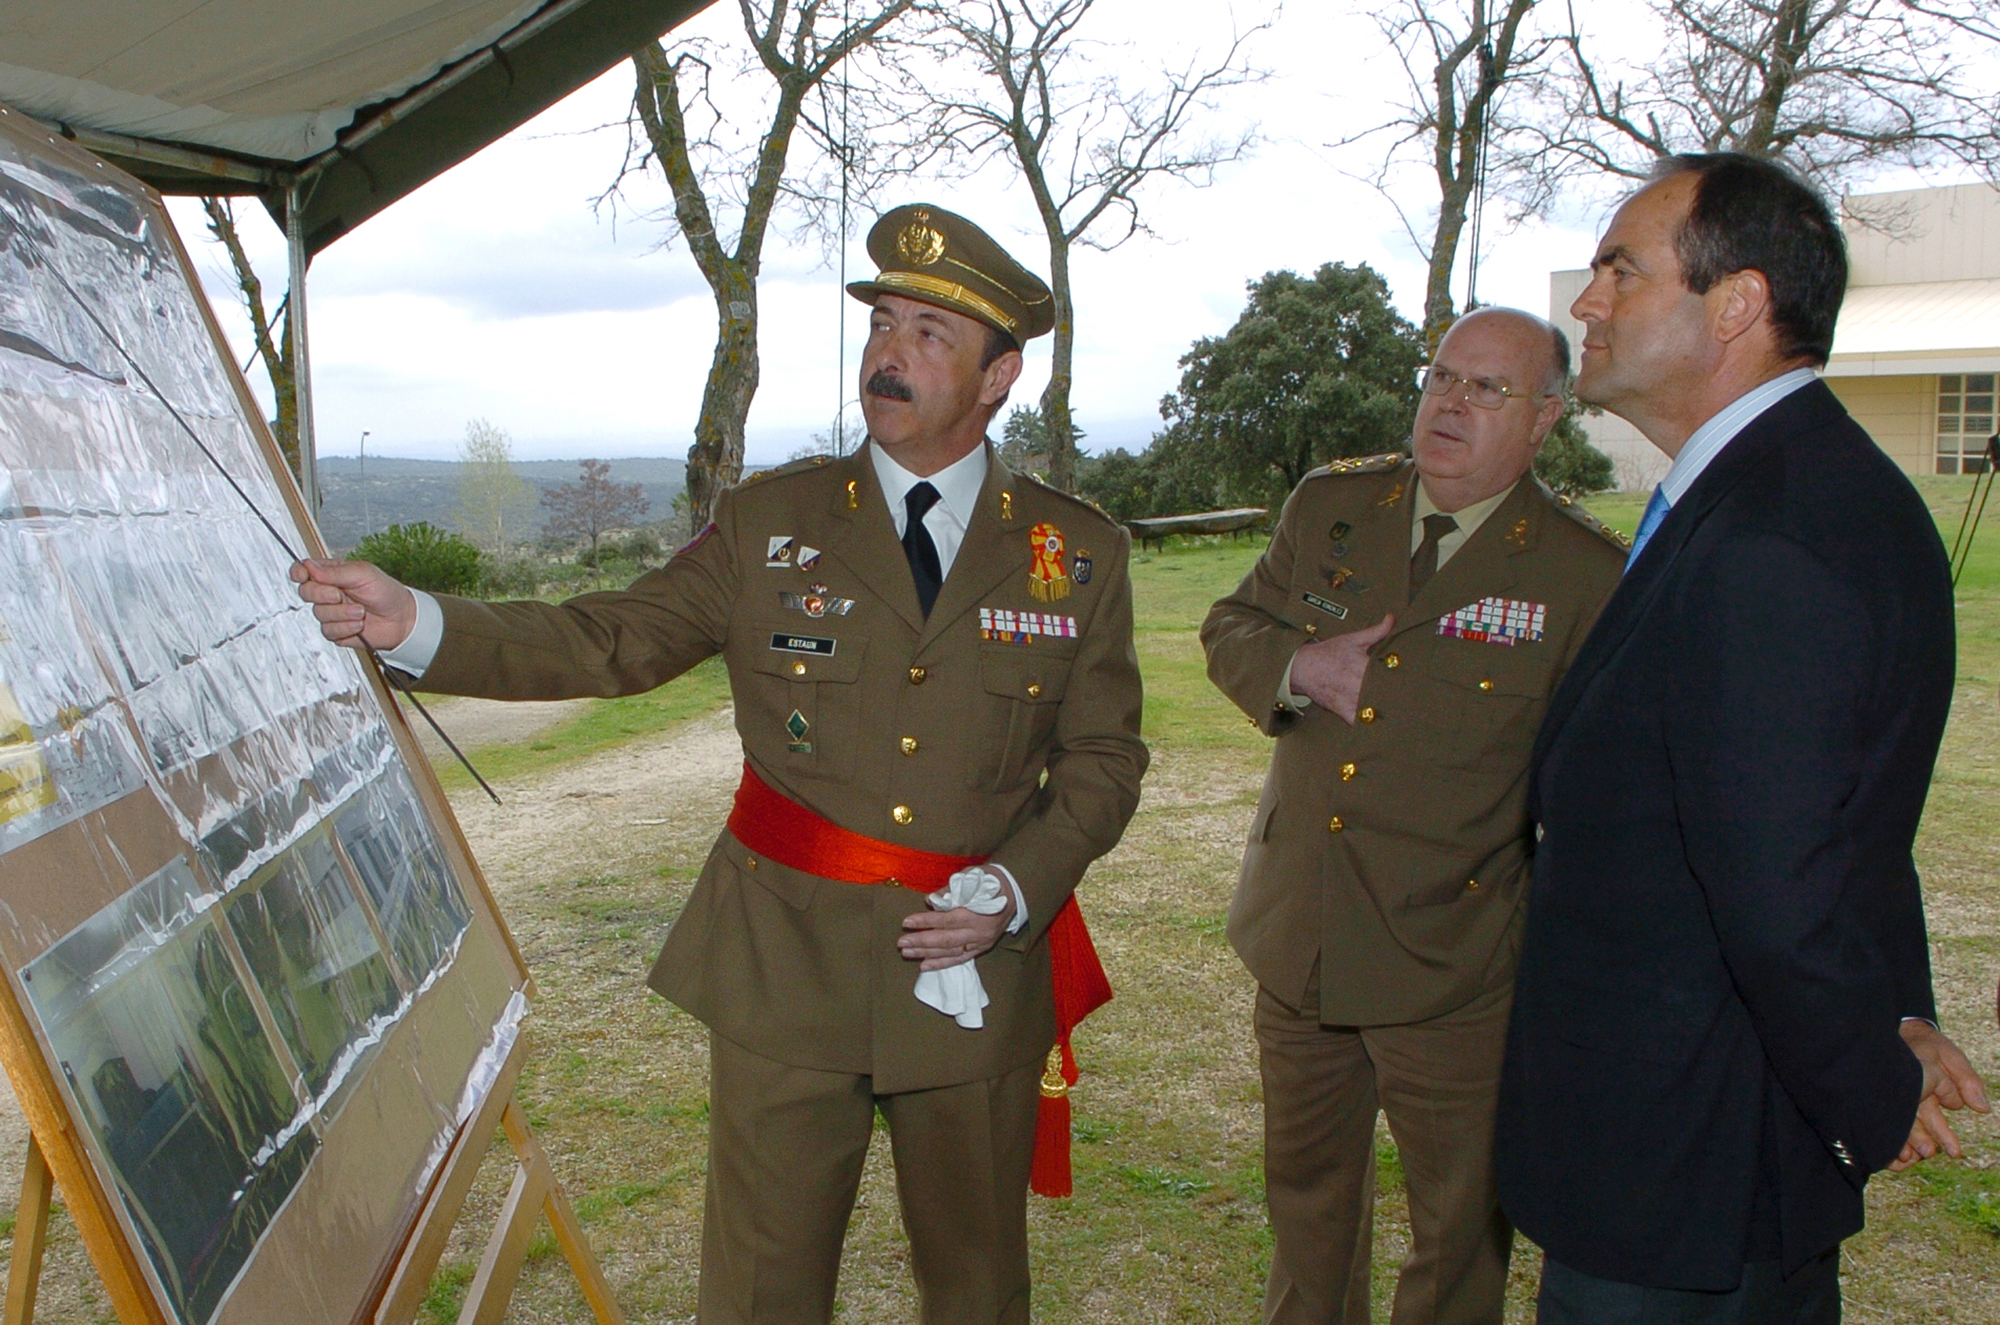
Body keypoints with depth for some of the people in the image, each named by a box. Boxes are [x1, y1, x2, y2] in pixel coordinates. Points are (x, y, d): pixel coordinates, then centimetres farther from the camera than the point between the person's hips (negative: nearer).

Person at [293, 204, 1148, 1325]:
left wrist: (1018, 891, -12)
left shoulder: (1081, 555, 2)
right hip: (783, 973, 0)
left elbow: (1105, 759, 4)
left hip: (975, 972, 1)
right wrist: (414, 623, -16)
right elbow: (608, 644, -2)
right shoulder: (769, 525, 2)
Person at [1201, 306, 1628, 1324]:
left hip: (1456, 970, -4)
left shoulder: (1586, 575, -12)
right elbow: (1229, 629, 9)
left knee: (1460, 1230, 13)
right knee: (1305, 1187, 25)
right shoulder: (1329, 507, 2)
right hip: (1298, 939, 5)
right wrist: (1297, 668, -13)